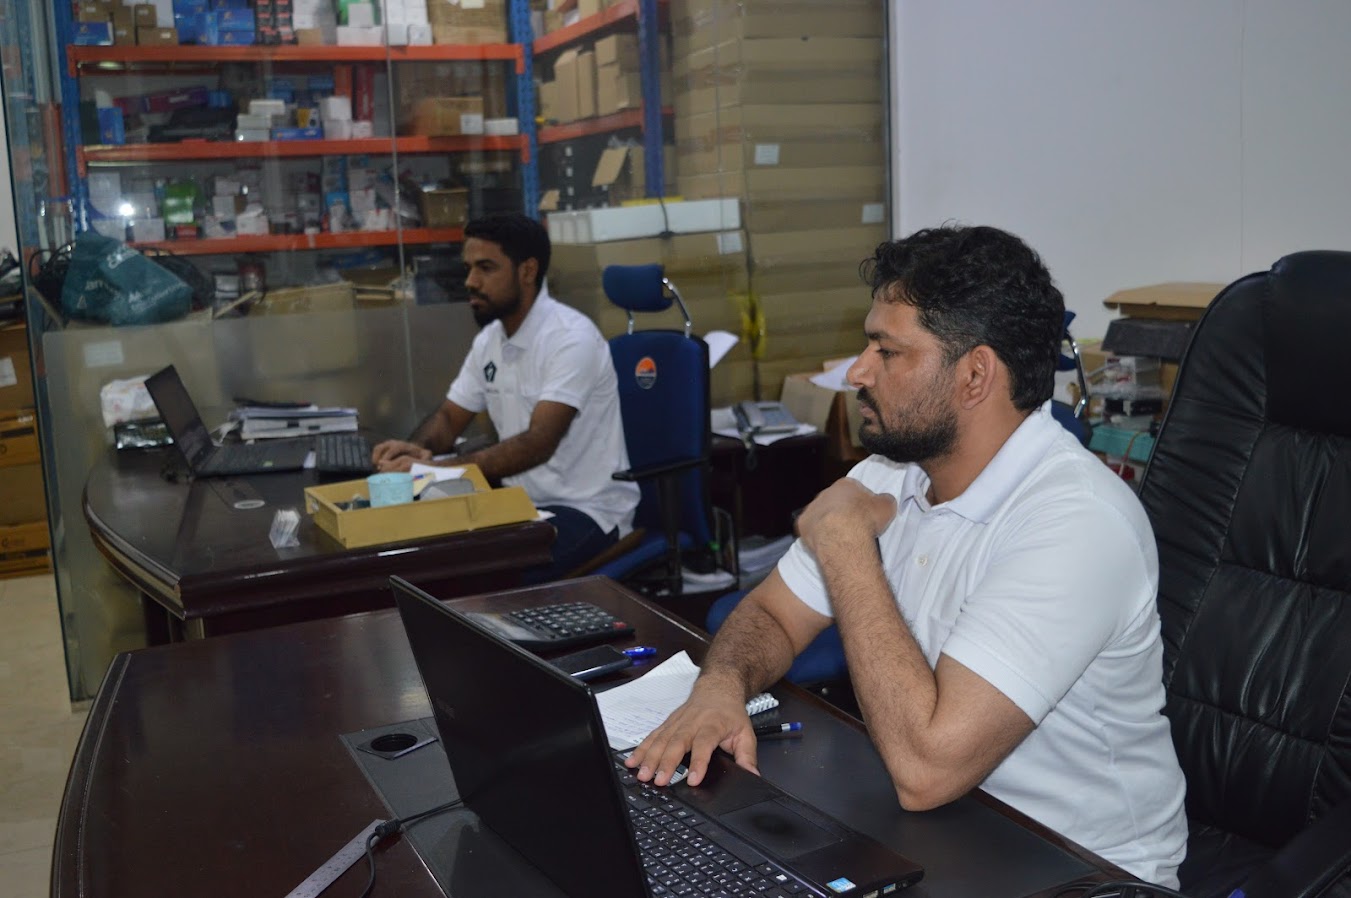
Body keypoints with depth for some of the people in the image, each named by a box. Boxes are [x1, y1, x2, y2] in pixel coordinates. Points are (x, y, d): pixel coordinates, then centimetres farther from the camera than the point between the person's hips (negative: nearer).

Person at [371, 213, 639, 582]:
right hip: (524, 502, 7)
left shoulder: (571, 338, -20)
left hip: (586, 510, -7)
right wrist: (417, 449, -10)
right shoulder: (489, 339, 6)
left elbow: (538, 444, -28)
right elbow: (448, 418, 14)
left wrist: (437, 469, -35)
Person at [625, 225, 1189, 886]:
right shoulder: (892, 472, -1)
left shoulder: (1077, 523, -27)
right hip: (937, 830, 6)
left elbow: (925, 768, -32)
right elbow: (772, 614, 6)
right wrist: (721, 687, -16)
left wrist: (845, 542, -23)